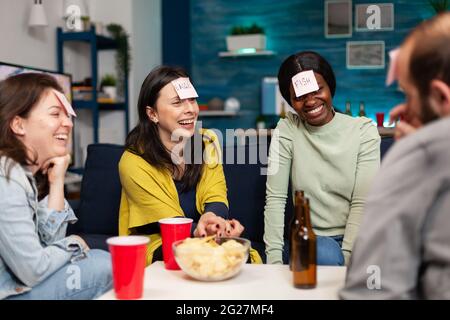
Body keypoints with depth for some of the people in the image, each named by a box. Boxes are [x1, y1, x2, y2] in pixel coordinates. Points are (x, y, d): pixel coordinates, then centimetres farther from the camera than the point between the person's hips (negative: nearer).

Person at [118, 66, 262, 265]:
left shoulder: (208, 142, 0)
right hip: (157, 248, -4)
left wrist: (211, 217, -33)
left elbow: (216, 198, -7)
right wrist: (200, 230, -39)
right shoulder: (134, 162, -14)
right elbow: (170, 223, -16)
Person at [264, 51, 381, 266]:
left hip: (354, 240, 1)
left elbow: (362, 203, -8)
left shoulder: (364, 130, -1)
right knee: (326, 254, -33)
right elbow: (275, 198, -6)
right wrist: (274, 260, -15)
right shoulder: (287, 130, 0)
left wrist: (346, 257, -18)